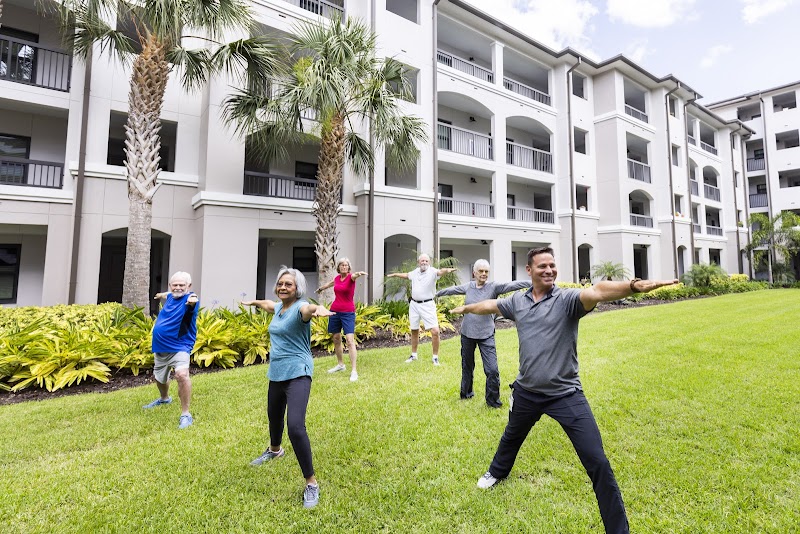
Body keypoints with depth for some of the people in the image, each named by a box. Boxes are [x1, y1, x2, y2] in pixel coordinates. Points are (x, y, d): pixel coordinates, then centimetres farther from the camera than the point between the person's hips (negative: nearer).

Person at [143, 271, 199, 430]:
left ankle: (185, 414, -22)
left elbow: (192, 305, -45)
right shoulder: (170, 297, 4)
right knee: (159, 377, 28)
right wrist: (160, 295, 49)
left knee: (182, 374, -33)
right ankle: (164, 398, 60)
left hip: (179, 347, -8)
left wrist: (193, 301, -67)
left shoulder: (188, 299, -18)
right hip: (160, 347, 9)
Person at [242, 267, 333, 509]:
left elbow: (308, 308, -44)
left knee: (295, 427, -22)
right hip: (276, 373, 9)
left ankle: (311, 483, -5)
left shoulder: (300, 307, -17)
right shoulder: (279, 306, 7)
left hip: (297, 374, -9)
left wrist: (317, 309, -67)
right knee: (274, 417, 29)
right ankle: (274, 450, 61)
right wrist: (252, 302, 51)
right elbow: (268, 304, 33)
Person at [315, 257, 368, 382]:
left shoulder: (350, 277, -9)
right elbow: (330, 283, 31)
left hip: (348, 312, -6)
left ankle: (353, 371, -10)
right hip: (334, 311, 6)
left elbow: (354, 275, -35)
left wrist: (358, 274, -59)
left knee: (350, 340, -14)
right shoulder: (337, 278, 7)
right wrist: (321, 288, 51)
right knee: (336, 339, 14)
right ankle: (340, 364, 32)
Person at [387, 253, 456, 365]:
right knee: (414, 331, 17)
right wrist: (394, 274, 40)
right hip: (414, 304, 5)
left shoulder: (432, 271, -13)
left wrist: (447, 270, -58)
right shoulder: (415, 272, 5)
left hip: (427, 305, -5)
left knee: (435, 331, -13)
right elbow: (407, 275, 27)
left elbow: (440, 271, -36)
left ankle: (435, 357, 6)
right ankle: (414, 355, 34)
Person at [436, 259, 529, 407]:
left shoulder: (493, 287, -9)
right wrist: (438, 293, 33)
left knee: (492, 370, -8)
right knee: (467, 366, 18)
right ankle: (466, 393, 41)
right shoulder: (468, 286, 2)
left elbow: (511, 285, -22)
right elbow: (453, 289, 18)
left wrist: (532, 283, -35)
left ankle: (493, 400, 15)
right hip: (467, 333, 3)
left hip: (486, 335, -3)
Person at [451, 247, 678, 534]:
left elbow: (597, 292, -37)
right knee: (511, 438, 30)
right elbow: (490, 305, 16)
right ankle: (497, 471, 61)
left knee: (597, 463, -5)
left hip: (566, 394, -4)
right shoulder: (517, 301, -3)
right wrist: (466, 308, 33)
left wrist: (634, 285, -55)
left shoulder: (567, 298, -16)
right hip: (526, 392, 5)